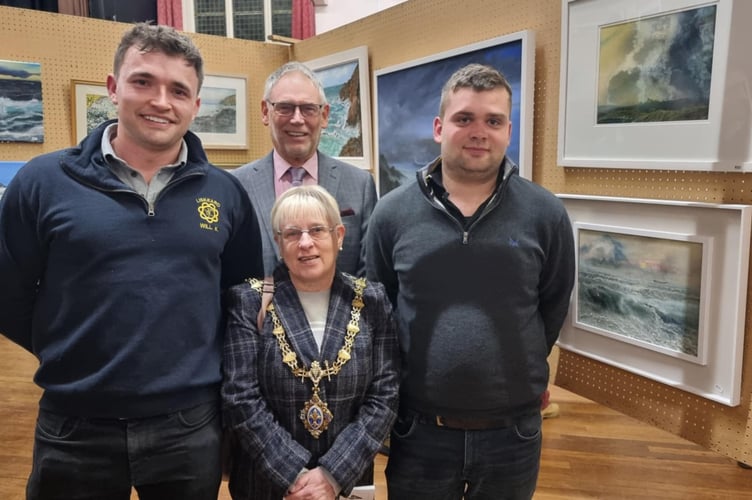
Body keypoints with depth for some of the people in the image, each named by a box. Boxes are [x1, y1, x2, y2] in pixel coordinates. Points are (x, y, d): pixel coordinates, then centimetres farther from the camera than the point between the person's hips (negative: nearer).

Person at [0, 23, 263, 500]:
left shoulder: (225, 192, -1)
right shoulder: (44, 180, -5)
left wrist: (200, 365, 5)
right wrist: (76, 357, 2)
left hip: (192, 426, 1)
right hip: (75, 428, -1)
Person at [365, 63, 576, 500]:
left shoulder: (545, 214, -6)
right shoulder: (393, 212, -6)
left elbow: (553, 308, 5)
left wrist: (517, 373, 8)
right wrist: (410, 376, 7)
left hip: (514, 433, 1)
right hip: (419, 431, 0)